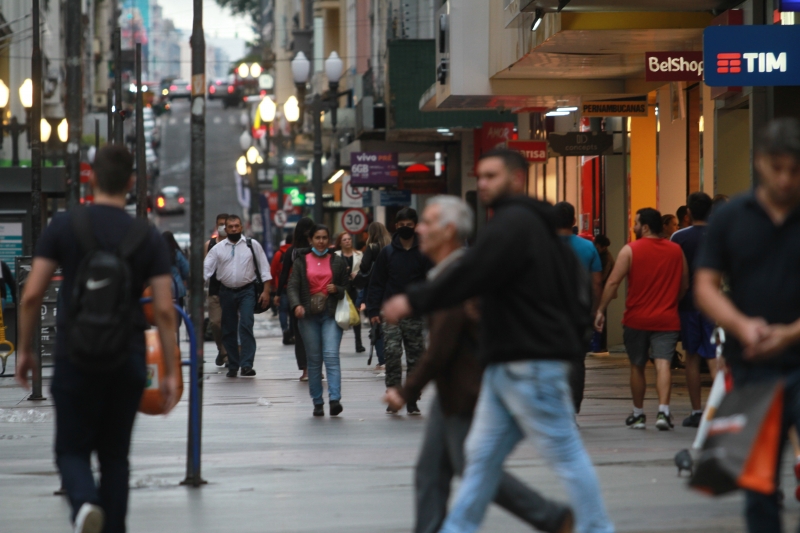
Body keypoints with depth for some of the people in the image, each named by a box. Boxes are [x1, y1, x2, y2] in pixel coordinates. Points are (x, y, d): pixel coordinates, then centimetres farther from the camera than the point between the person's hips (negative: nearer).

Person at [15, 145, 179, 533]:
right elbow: (164, 309, -4)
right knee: (115, 454, 14)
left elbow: (32, 295, -5)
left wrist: (25, 349, 8)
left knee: (72, 449, 6)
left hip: (75, 358, -1)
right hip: (127, 362, 1)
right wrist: (170, 371, 3)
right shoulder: (148, 238, 0)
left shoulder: (64, 227, -3)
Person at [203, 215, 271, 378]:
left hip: (246, 291, -3)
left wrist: (266, 291, -3)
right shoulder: (218, 248, 4)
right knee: (228, 330, 7)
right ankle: (233, 366, 18)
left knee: (246, 326, -18)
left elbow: (264, 267, 2)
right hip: (226, 291, 3)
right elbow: (206, 268, -1)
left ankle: (246, 365, -22)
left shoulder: (252, 245, 0)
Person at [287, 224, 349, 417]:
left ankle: (335, 399, -23)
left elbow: (347, 288, 15)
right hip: (308, 315, 1)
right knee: (314, 360, 3)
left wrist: (337, 289, -9)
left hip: (331, 315, -1)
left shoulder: (338, 262, 9)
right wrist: (296, 305, -20)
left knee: (331, 355, -15)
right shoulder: (301, 262, 9)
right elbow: (292, 286, -1)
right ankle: (317, 402, 9)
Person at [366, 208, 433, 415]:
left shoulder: (423, 254, 6)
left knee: (415, 358, 4)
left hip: (416, 314, 1)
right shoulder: (387, 253, 6)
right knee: (392, 353, -12)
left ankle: (411, 400, 11)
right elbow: (376, 283, 6)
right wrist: (373, 310, -3)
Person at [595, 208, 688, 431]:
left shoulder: (630, 250, -5)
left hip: (636, 319, -1)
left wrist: (601, 310, -3)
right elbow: (685, 285, 13)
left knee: (637, 367, 13)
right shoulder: (676, 250, 6)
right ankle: (663, 410, -23)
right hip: (667, 319, 1)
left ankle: (638, 414, 21)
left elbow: (613, 282, -9)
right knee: (663, 364, -6)